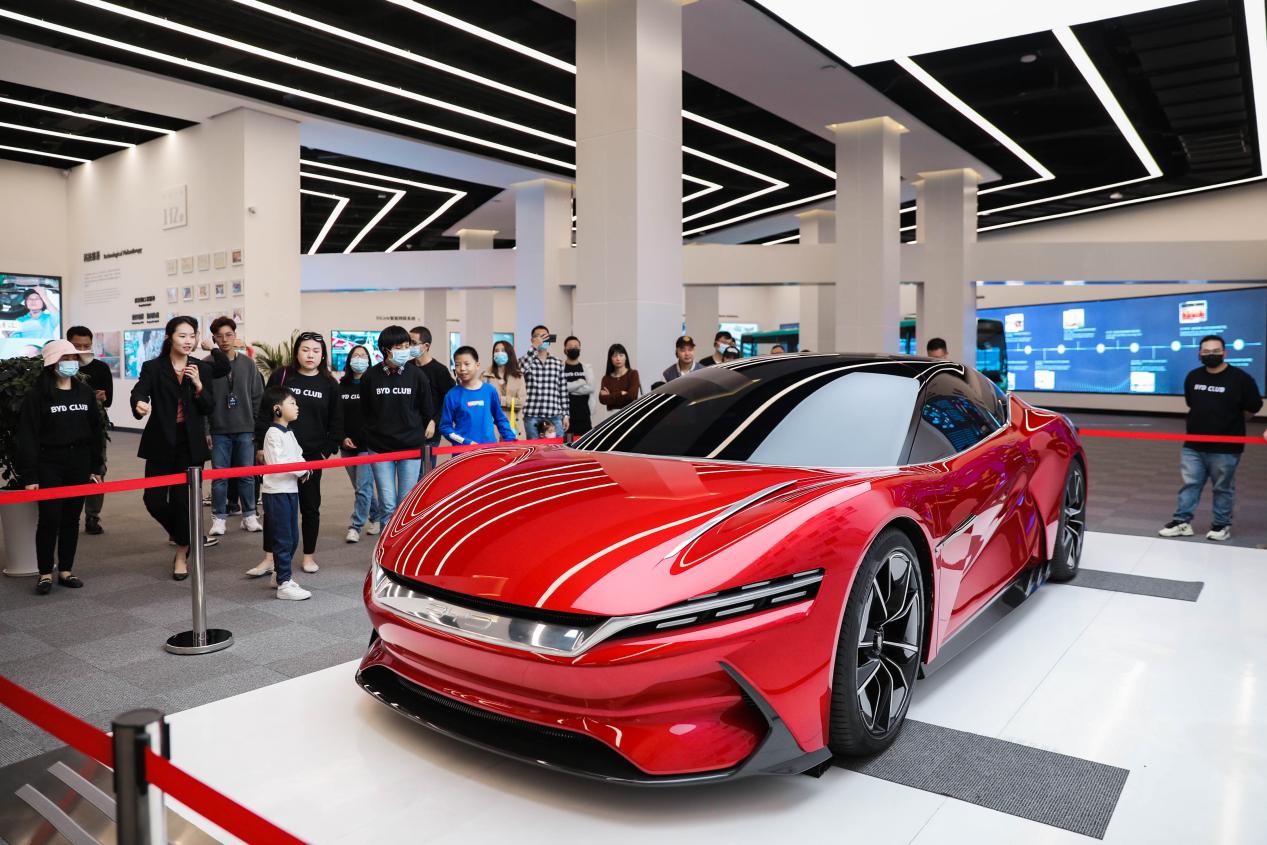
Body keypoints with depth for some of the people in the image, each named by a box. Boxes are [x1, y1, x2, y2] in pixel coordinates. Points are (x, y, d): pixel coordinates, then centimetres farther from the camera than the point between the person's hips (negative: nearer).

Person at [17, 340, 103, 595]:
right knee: (49, 519, -4)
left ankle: (66, 570, 19)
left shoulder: (85, 391, 6)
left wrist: (95, 466, 9)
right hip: (49, 465, -4)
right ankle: (45, 573, 10)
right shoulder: (37, 395, -6)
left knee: (71, 519, 9)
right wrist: (29, 476, -12)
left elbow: (95, 430, 11)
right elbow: (28, 437, -8)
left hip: (79, 464, 4)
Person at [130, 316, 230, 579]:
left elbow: (208, 409, 3)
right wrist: (139, 404, -40)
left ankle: (181, 555, 14)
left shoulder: (202, 369, 4)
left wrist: (199, 385, -14)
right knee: (154, 499, -2)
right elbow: (138, 391, -18)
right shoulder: (153, 368, -1)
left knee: (183, 499, 0)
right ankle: (187, 536, 26)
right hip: (161, 443, 0)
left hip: (191, 445, 1)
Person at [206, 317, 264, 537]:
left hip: (246, 430, 1)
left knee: (247, 475, 7)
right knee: (219, 476, 4)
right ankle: (219, 517, 15)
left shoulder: (248, 364, 5)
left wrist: (258, 427, 3)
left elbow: (258, 398, 6)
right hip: (219, 430, -1)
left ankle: (249, 515, 18)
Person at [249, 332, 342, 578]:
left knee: (310, 507, 9)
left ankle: (309, 557, 21)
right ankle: (269, 559, 11)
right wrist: (262, 446, -1)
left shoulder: (329, 384, 2)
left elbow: (336, 422, 8)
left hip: (312, 456, 1)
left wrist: (328, 451, 1)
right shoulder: (280, 376, 0)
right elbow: (264, 413, 3)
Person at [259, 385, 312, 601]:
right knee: (283, 539, -4)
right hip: (276, 492, -9)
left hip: (291, 490, 9)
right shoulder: (273, 434, -13)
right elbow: (277, 463, -21)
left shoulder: (289, 433, 15)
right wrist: (302, 471, -13)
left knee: (292, 537, 15)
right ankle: (284, 584, 1)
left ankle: (283, 573, 29)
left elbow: (298, 456, 19)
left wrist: (304, 469, -1)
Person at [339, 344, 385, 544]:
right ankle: (376, 517, 29)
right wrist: (342, 437, -3)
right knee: (360, 487, 13)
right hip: (348, 445, 5)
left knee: (363, 486, -7)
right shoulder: (341, 386, 6)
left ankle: (356, 526, -1)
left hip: (369, 445, -5)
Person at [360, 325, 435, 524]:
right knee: (388, 503, -1)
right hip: (379, 447, 0)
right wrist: (373, 433, 11)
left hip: (411, 446, 0)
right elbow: (365, 411, 8)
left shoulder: (417, 374, -3)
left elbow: (427, 409, 8)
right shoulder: (371, 376, -3)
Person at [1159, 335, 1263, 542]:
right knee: (1189, 484, 8)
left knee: (1223, 488, 7)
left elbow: (1253, 408, -2)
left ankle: (1222, 525, 19)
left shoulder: (1241, 378, -9)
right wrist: (1208, 420, 14)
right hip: (1193, 445, 4)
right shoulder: (1193, 377, 6)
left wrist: (1230, 423, 8)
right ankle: (1182, 522, 13)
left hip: (1225, 448, -4)